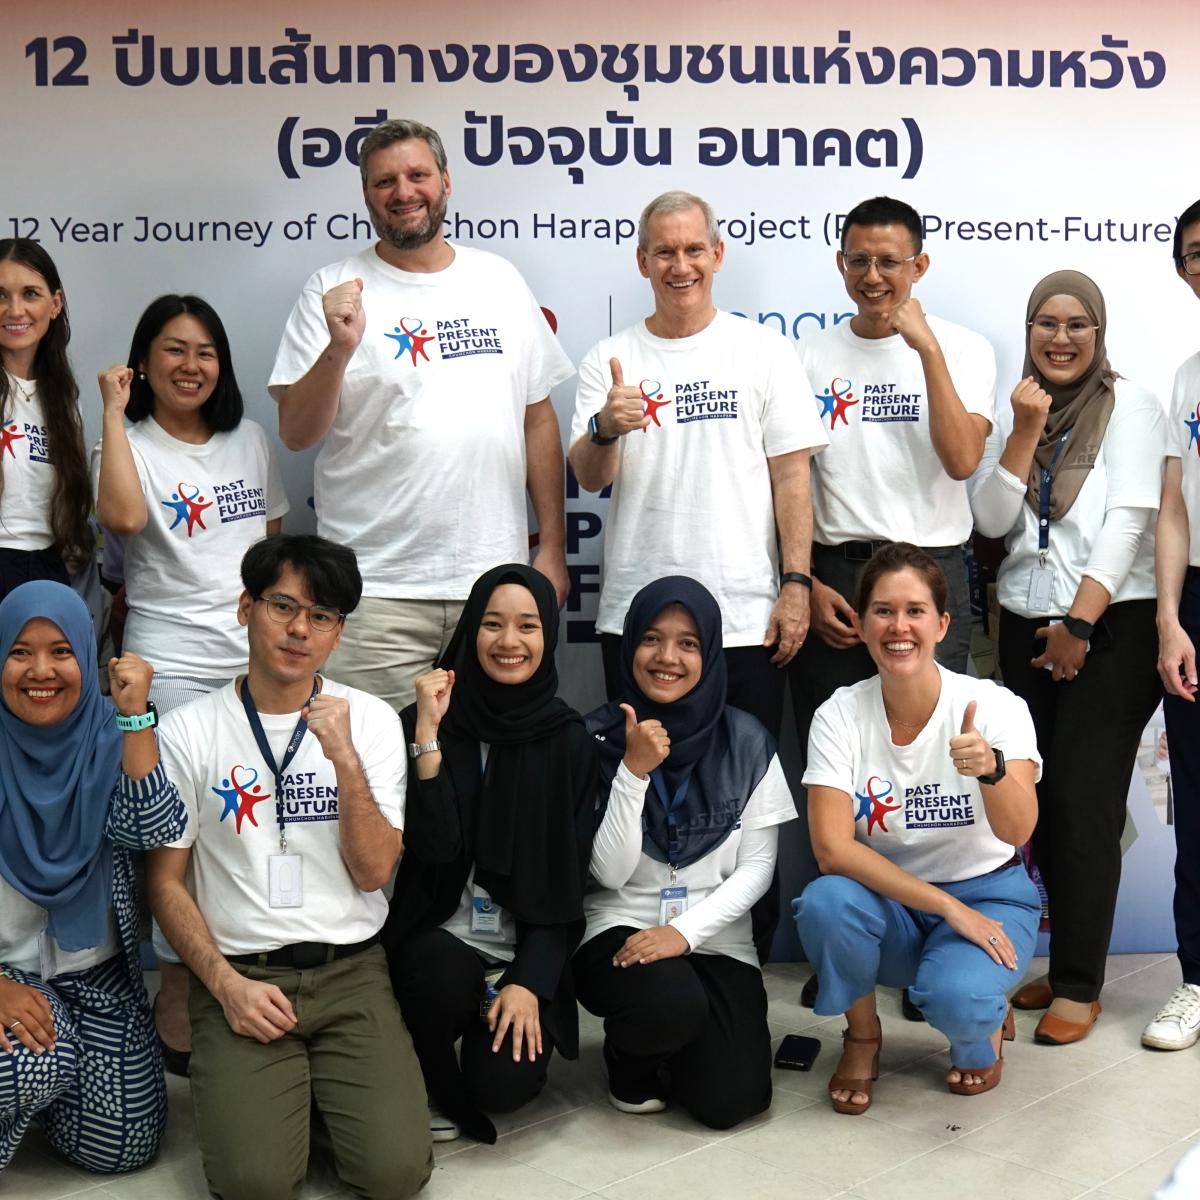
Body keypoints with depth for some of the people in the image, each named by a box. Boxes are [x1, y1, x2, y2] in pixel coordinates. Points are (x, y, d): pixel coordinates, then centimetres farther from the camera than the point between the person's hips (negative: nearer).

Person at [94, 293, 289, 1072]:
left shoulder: (249, 439, 11)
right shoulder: (130, 445, -3)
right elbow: (123, 517, -25)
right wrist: (114, 413, -18)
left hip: (258, 655, 5)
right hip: (172, 663, -4)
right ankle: (175, 1000, 12)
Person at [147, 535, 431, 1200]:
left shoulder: (370, 720, 2)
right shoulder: (187, 731, -1)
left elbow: (373, 871, -5)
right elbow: (165, 882, 3)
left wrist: (344, 757, -18)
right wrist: (226, 984, -10)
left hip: (352, 972, 1)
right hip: (236, 972, -1)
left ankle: (325, 1083, 15)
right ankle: (235, 1080, 13)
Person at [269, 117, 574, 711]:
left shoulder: (499, 280, 11)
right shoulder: (334, 290, 1)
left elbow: (538, 418, 12)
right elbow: (296, 433, -5)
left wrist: (552, 548, 7)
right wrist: (340, 348, -21)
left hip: (496, 575, 3)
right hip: (377, 591, -3)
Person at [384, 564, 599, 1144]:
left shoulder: (569, 740, 1)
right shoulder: (421, 724, -4)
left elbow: (568, 877, -1)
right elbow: (433, 847, -16)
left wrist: (531, 982, -11)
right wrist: (428, 736, -23)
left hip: (528, 949, 1)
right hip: (438, 936, -1)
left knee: (506, 1080, -23)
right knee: (445, 975, -34)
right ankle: (429, 1083, -1)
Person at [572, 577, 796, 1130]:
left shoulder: (746, 741, -2)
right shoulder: (599, 738, -5)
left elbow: (757, 867, -1)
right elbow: (609, 873, -9)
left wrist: (685, 931, -15)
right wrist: (634, 771, -20)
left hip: (716, 937, 2)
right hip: (621, 928, -1)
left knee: (728, 1100, -17)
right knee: (672, 1005, -34)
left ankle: (667, 1045, 19)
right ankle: (629, 1061, 4)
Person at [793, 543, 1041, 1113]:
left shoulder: (994, 706, -15)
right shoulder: (840, 714, -12)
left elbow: (1016, 831, -28)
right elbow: (832, 847, -19)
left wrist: (990, 768, -49)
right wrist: (947, 907, -23)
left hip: (988, 895, -1)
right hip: (888, 901, 2)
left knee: (956, 1000, -32)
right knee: (825, 902, -31)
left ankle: (984, 1028, 8)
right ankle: (862, 1037, 0)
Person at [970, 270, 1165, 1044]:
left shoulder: (1129, 406, -3)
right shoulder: (1018, 413, 13)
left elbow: (1128, 521, -12)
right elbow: (993, 522, 2)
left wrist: (1079, 623, -17)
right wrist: (1026, 432, -8)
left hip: (1111, 628, -5)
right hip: (1028, 627, 5)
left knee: (1086, 806, -6)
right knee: (1043, 803, 7)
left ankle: (1081, 986, 2)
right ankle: (1064, 965, 18)